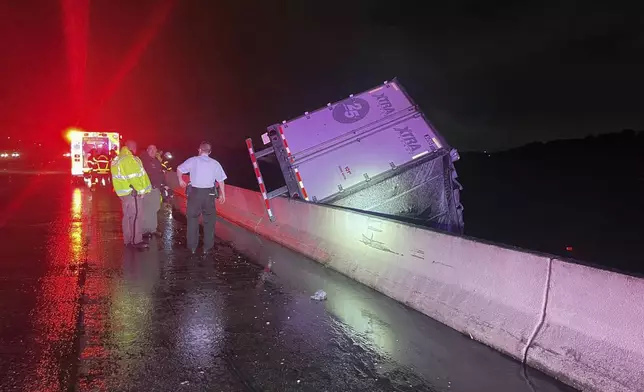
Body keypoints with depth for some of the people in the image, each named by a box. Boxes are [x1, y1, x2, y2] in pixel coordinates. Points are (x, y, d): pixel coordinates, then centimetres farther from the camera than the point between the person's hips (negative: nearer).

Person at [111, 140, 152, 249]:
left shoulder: (117, 160, 15)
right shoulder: (129, 159, -16)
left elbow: (120, 176, 16)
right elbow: (135, 176, -19)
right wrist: (141, 190, -13)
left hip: (123, 191, 10)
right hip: (132, 192, -10)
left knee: (127, 216, 15)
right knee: (135, 216, -6)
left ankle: (128, 239, 22)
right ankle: (136, 241, -4)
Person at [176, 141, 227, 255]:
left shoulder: (193, 160, -1)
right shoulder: (215, 163, 2)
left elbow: (179, 169, 6)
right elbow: (220, 180, 3)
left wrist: (181, 180, 23)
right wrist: (222, 194, 13)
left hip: (194, 192, 0)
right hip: (209, 194, 1)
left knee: (192, 219, 11)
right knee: (209, 221, 10)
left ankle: (192, 247, 16)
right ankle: (207, 247, 12)